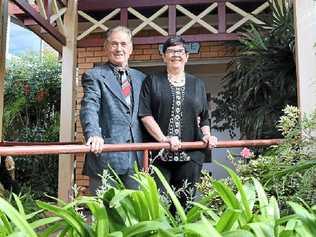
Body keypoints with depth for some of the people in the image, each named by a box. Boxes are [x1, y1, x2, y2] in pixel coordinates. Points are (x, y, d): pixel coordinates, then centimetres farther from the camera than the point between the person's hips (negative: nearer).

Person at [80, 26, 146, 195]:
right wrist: (93, 134, -31)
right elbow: (89, 108, -12)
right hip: (105, 154, -4)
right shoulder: (94, 76, 2)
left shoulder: (140, 78, 17)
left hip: (137, 156, 5)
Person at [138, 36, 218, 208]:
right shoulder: (152, 81, 8)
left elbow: (204, 118, 20)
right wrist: (163, 138, -12)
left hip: (190, 155, 3)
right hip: (159, 154, -2)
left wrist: (207, 136, 0)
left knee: (185, 201, 5)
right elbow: (145, 114, -2)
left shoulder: (197, 84, 17)